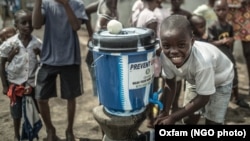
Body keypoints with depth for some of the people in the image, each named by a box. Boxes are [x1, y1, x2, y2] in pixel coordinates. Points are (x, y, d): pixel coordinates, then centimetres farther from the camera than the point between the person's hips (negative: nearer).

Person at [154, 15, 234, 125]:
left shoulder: (202, 61, -46)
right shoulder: (165, 57, -32)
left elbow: (203, 98, -32)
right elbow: (170, 85, -13)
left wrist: (173, 118, -28)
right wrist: (164, 113, -21)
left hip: (220, 82, -4)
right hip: (195, 80, 4)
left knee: (212, 121, -4)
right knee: (188, 118, 8)